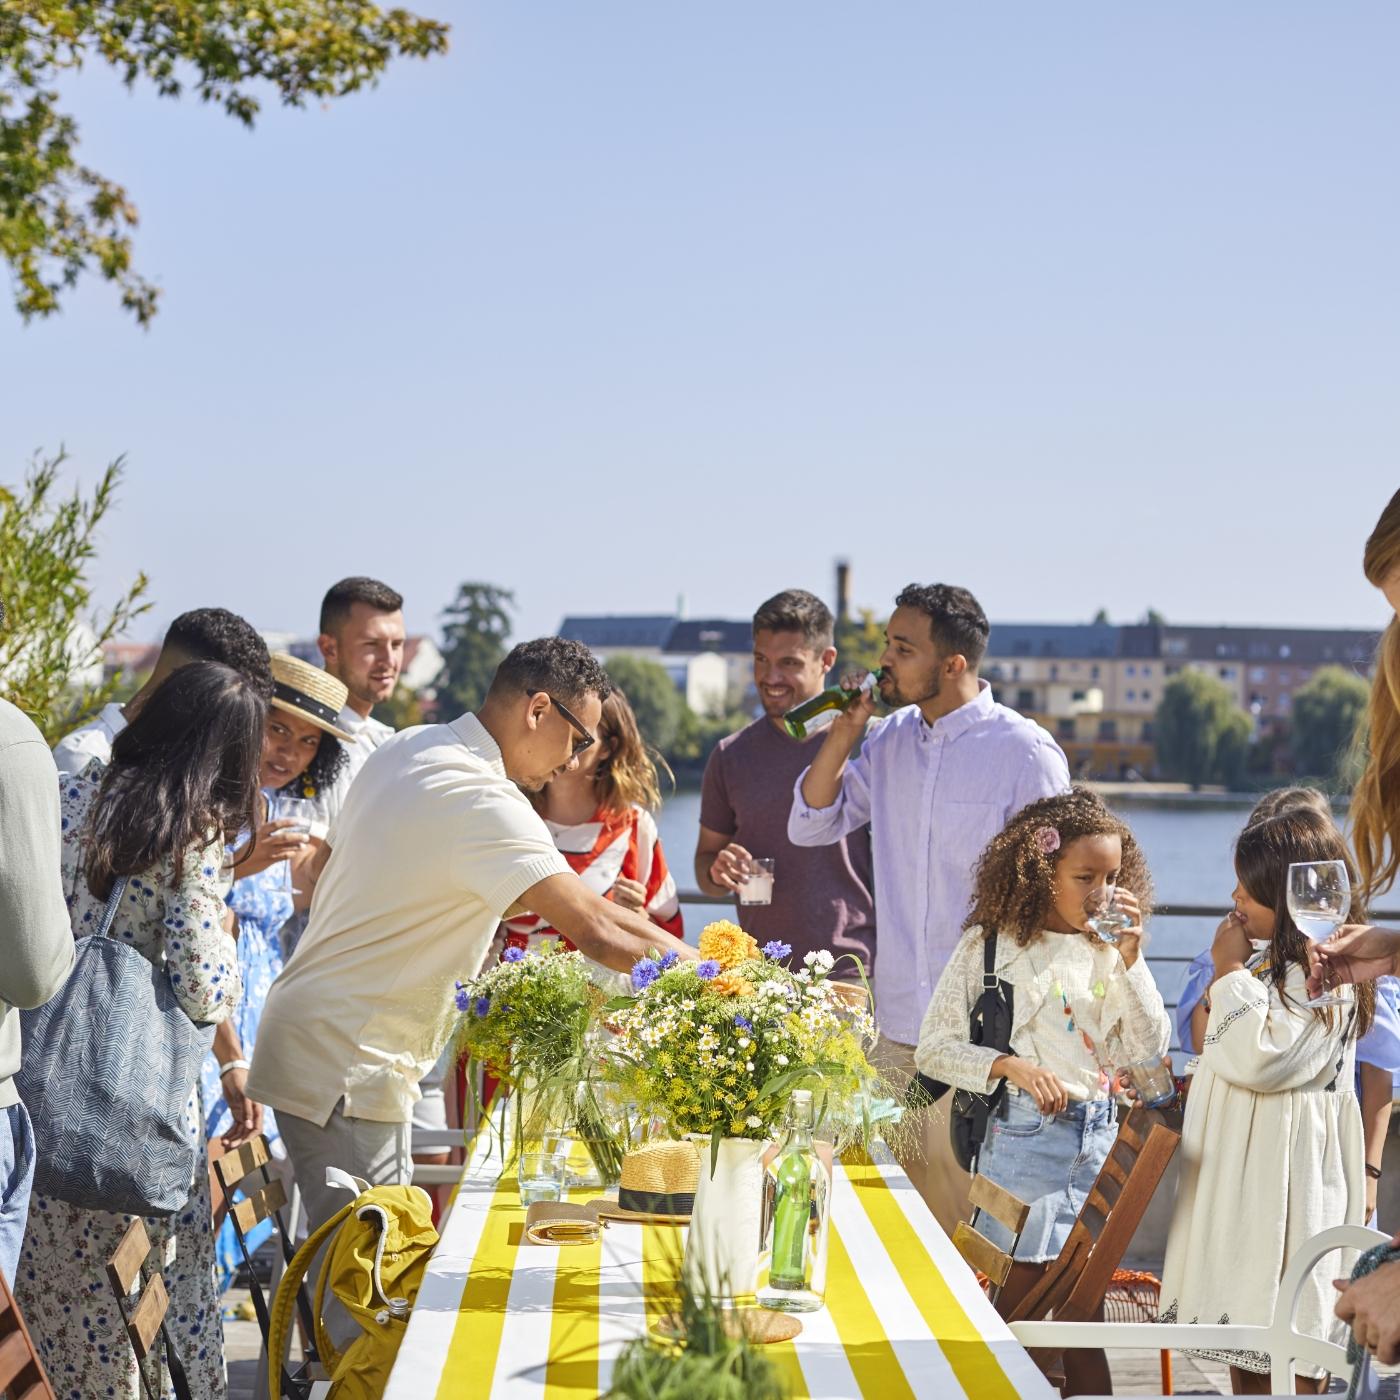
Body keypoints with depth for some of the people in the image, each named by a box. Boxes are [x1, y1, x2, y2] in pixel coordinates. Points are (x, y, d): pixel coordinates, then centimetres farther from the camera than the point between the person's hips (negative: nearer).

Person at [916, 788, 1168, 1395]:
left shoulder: (1108, 950, 7)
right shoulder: (990, 946, -3)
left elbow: (1151, 1045, 0)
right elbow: (933, 1047, -4)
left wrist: (1130, 956, -9)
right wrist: (1010, 1065, -17)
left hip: (1099, 1134, 3)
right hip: (1026, 1134, -3)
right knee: (1021, 1298, 1)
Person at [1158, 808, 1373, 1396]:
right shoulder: (1268, 962, 14)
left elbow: (1260, 1059, -24)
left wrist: (1230, 972, -16)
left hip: (1283, 1171, -10)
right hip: (1239, 1170, 10)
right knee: (1243, 1336, 13)